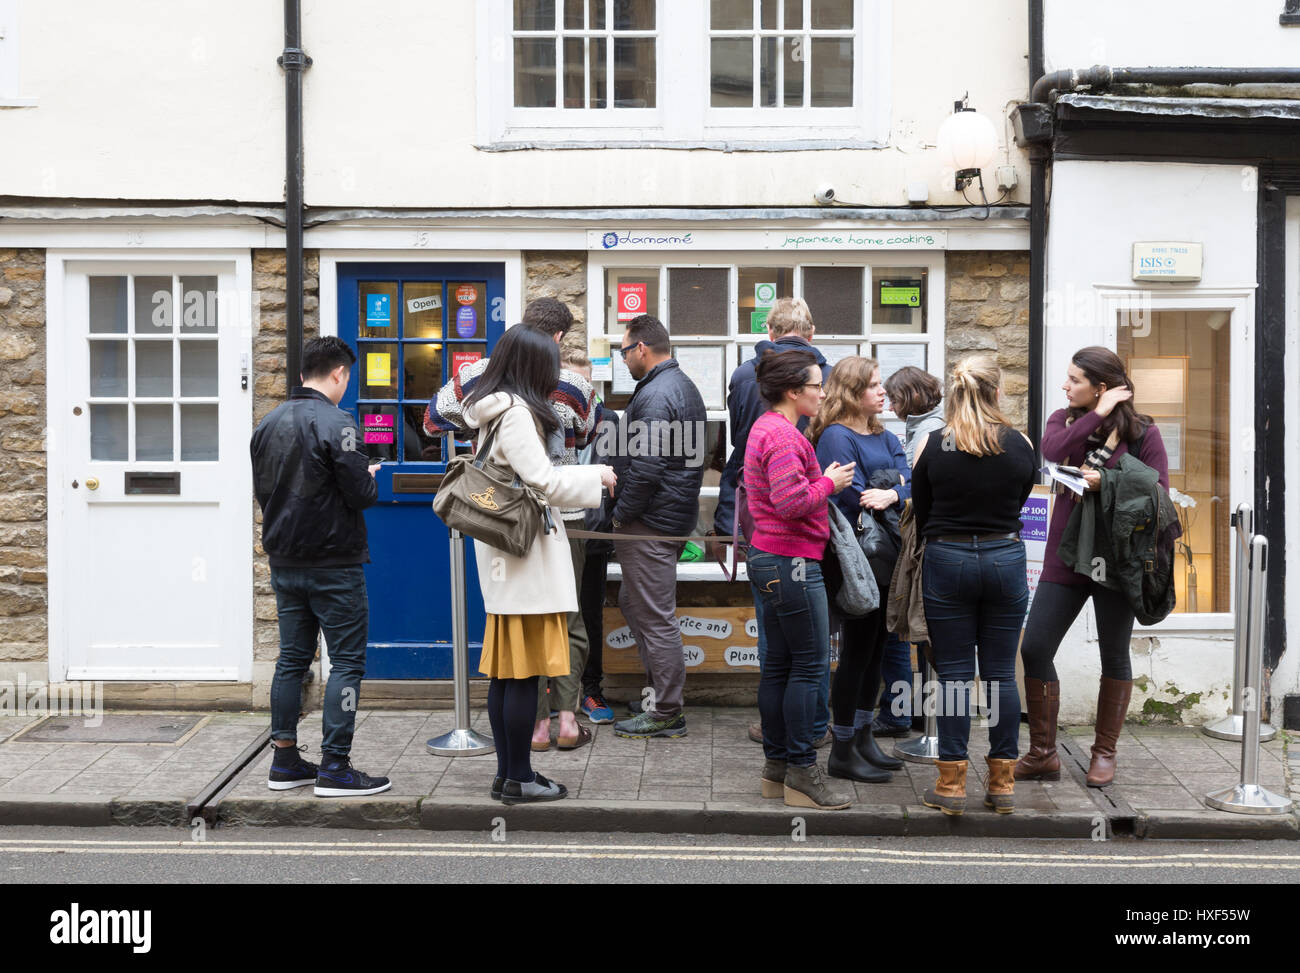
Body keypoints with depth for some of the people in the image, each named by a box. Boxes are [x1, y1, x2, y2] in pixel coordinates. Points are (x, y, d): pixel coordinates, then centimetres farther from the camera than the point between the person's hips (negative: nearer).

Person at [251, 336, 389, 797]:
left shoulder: (268, 424, 7)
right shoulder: (336, 423, -15)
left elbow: (261, 490, 14)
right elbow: (360, 495, -17)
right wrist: (371, 478, 4)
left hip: (284, 562, 7)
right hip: (334, 564, -7)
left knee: (292, 658, 14)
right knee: (347, 662, 0)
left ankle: (285, 760, 19)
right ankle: (334, 767, 0)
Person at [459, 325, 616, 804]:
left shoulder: (493, 411, 14)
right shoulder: (517, 414, -15)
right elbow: (544, 482, -17)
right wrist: (596, 475, -3)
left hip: (502, 555, 10)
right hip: (527, 554, -10)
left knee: (504, 670, 12)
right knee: (524, 673, -4)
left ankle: (507, 772, 18)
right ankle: (519, 778, 2)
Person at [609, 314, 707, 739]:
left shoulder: (655, 396, -19)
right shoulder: (683, 385, 16)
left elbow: (645, 468, -25)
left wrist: (621, 516, -13)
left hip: (650, 523, -11)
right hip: (675, 515, 11)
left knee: (655, 617, -3)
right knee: (633, 603, 20)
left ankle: (666, 713, 5)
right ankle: (663, 692, 27)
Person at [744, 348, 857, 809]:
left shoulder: (766, 427, 17)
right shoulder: (783, 436, -17)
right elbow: (792, 501, -24)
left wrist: (822, 479, 13)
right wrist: (829, 482, -10)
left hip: (770, 558, 11)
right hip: (791, 562, -11)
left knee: (779, 663, 13)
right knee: (810, 663, -5)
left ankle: (777, 765, 19)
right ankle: (801, 773, 1)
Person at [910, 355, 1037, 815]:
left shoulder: (931, 446, -6)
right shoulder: (1020, 444, -3)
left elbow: (920, 513, 3)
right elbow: (1020, 501, 10)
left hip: (947, 562, -1)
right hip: (1005, 559, 1)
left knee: (953, 674, 4)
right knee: (1001, 673, 8)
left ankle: (951, 785, 7)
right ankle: (1002, 784, 14)